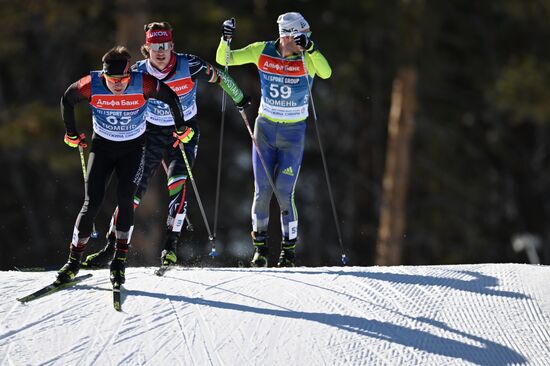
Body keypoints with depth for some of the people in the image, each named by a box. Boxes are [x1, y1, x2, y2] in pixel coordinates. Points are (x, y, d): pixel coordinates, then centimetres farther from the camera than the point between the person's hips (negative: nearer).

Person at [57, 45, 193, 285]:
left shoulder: (143, 85, -25)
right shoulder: (91, 86, -23)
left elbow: (170, 98, -6)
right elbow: (67, 100, -1)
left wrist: (181, 128, 5)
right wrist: (72, 135, 8)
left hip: (133, 148, -1)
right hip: (102, 146, 1)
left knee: (125, 198, -17)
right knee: (92, 203, -7)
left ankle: (120, 260, -8)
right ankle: (74, 261, 4)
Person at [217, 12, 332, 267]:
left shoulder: (306, 58, -13)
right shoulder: (262, 52, -8)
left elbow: (326, 73, -33)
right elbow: (224, 60, -4)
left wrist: (310, 48, -42)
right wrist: (226, 39, -22)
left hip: (293, 134, -2)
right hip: (265, 128, 2)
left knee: (284, 194, -6)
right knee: (262, 192, 1)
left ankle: (289, 249, 10)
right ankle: (259, 245, 20)